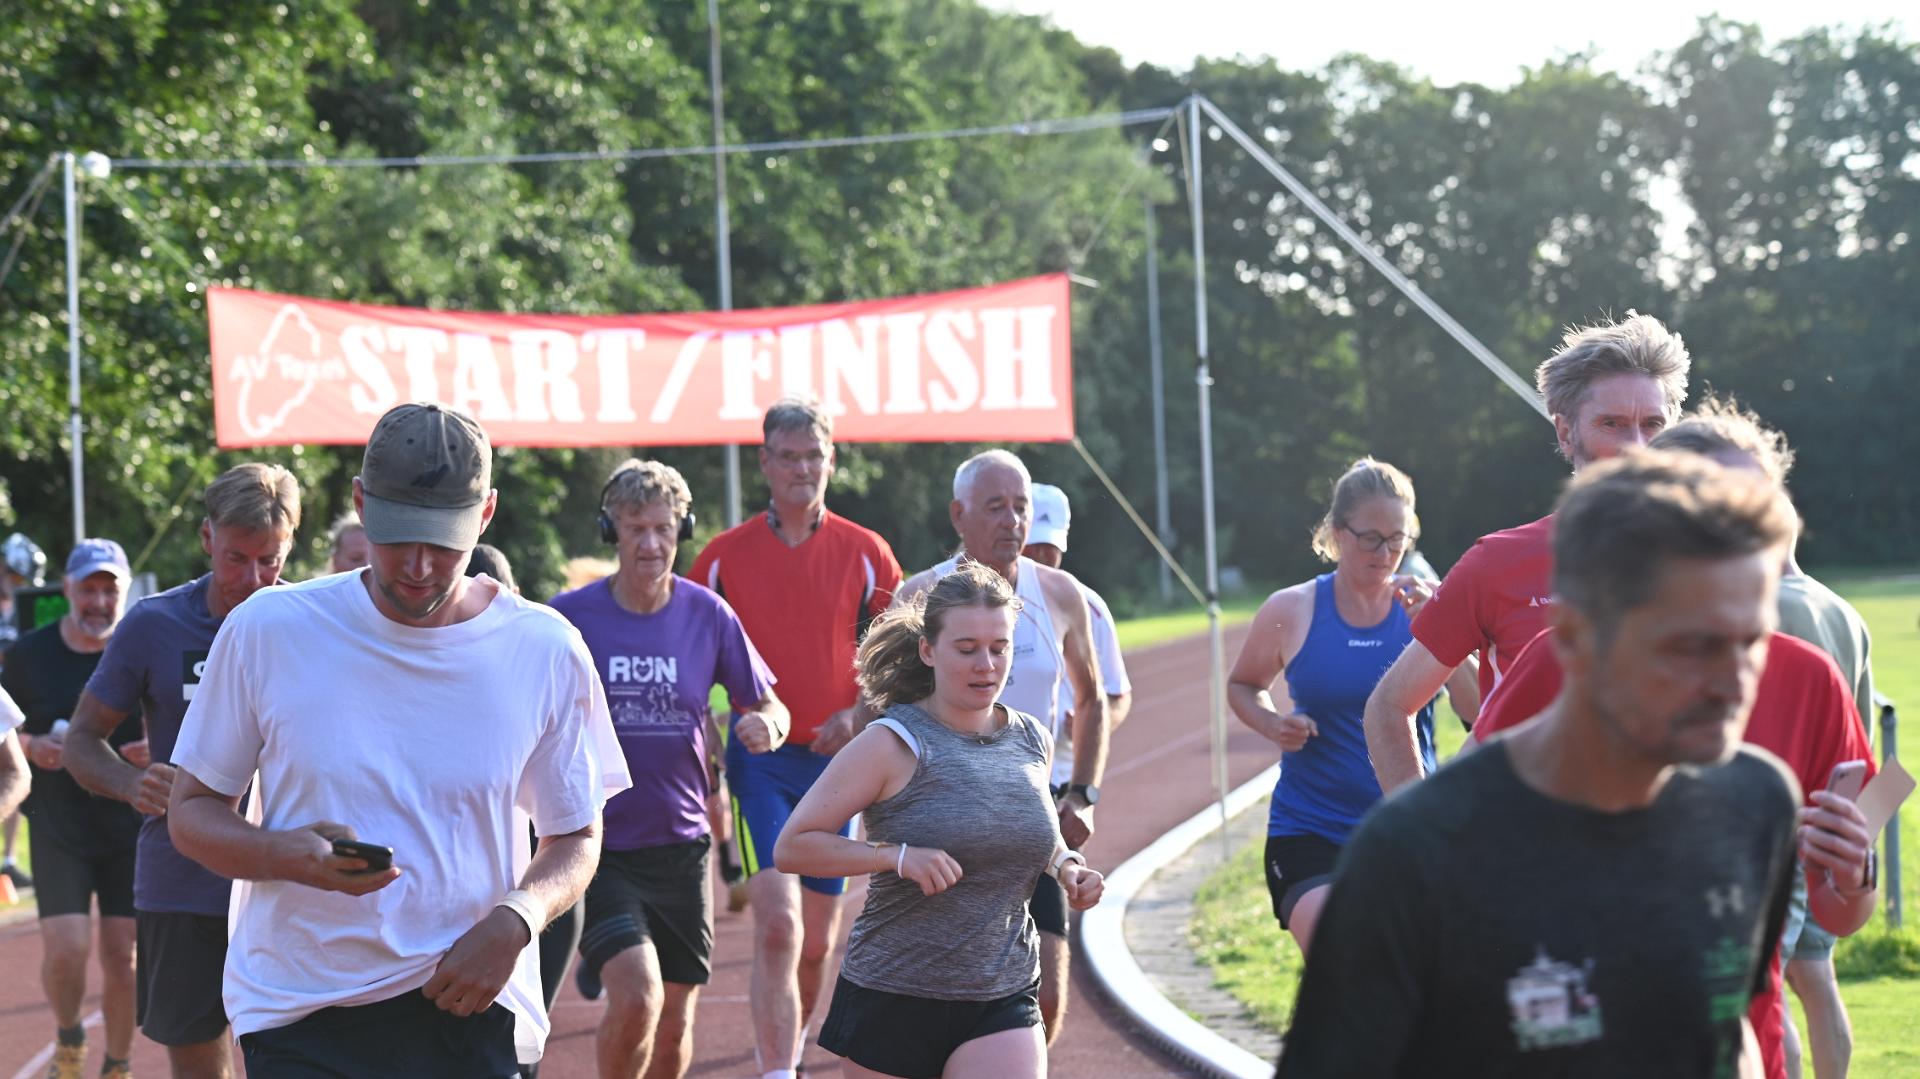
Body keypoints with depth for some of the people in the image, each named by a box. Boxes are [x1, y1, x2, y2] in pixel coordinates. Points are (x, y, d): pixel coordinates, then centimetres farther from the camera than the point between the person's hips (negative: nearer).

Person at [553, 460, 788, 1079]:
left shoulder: (708, 616, 0)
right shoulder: (568, 617, -6)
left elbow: (771, 708, 8)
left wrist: (766, 726, -14)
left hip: (681, 846, 3)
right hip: (600, 847, -3)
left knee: (675, 1020, 11)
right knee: (636, 994, -21)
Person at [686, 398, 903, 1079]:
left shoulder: (866, 554, 3)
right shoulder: (725, 555, 1)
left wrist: (858, 715, -9)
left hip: (837, 761, 2)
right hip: (759, 760, -2)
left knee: (818, 940, 12)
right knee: (777, 927, -17)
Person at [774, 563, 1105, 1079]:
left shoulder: (1032, 742, 6)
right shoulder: (893, 745, -10)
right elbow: (792, 847, -13)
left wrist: (1065, 865, 5)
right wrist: (898, 856, -23)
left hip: (1004, 1002, 3)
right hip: (892, 999, -3)